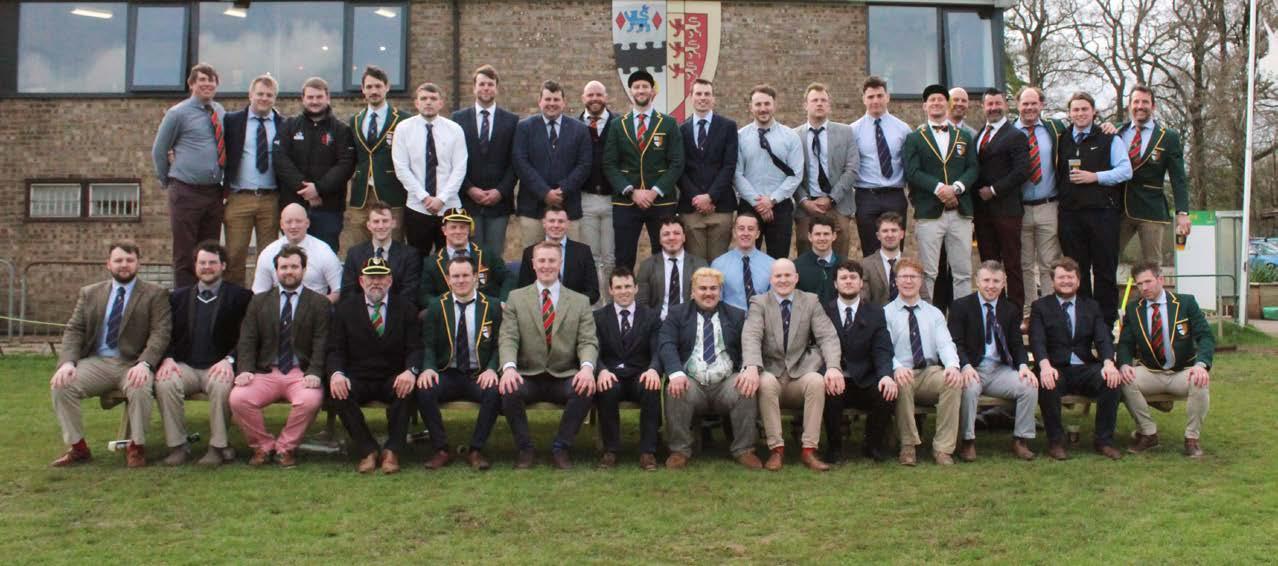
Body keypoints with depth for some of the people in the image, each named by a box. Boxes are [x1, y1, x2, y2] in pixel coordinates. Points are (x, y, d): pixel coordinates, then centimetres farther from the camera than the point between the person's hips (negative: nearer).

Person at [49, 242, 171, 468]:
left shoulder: (155, 294, 4)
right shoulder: (89, 293, 15)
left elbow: (160, 333, -7)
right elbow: (74, 330, 8)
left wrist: (144, 363, -25)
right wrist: (68, 361, -12)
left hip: (133, 364, -3)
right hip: (96, 362, 4)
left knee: (140, 388, -35)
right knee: (61, 385, -22)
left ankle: (136, 447, -12)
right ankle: (77, 447, -5)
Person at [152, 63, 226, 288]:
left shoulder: (220, 112, 10)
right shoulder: (178, 113, -3)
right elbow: (158, 151, 4)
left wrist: (224, 185, 12)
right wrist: (168, 182, 7)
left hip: (214, 192, 5)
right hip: (186, 193, -5)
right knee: (185, 255, -3)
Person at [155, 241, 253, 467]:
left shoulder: (240, 296, 6)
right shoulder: (178, 297, 17)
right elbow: (167, 334, 13)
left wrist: (229, 360, -18)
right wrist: (168, 359, -8)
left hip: (219, 367, -3)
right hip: (185, 366, 3)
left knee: (222, 384, -36)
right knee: (164, 383, -29)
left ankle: (218, 447, -22)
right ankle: (177, 445, -16)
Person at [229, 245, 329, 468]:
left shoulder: (319, 303, 8)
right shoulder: (259, 301, 15)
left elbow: (321, 344, -1)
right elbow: (247, 341, 7)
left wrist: (314, 373, -17)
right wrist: (245, 370, -10)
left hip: (301, 374, -2)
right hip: (265, 373, 2)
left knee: (311, 400, -33)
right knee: (237, 398, -25)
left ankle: (285, 447, -6)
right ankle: (263, 445, 0)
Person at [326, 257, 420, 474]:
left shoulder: (406, 308, 7)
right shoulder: (345, 309, 8)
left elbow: (415, 348, -1)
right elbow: (335, 350, 2)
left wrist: (411, 371, -25)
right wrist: (336, 373, -21)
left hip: (392, 382, -1)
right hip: (357, 381, 1)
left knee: (408, 388, -34)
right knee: (337, 391, -31)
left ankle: (392, 450, -21)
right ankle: (367, 451, -16)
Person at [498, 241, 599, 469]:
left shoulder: (580, 302, 10)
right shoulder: (516, 298, 9)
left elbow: (588, 341, 0)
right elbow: (508, 339, -2)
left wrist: (587, 367, -24)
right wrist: (509, 367, -24)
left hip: (564, 378, 0)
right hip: (527, 377, 0)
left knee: (586, 389, -31)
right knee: (508, 390, -32)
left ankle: (561, 447, -9)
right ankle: (524, 448, -8)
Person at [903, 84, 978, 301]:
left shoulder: (964, 137, 18)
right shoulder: (914, 138, 9)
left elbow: (972, 169, 7)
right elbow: (912, 172, -5)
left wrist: (956, 187, -13)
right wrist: (939, 188, -17)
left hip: (960, 211, 3)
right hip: (929, 212, -3)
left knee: (963, 271, 3)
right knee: (928, 272, -3)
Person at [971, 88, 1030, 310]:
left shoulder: (1015, 136, -3)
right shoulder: (977, 136, 16)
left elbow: (1021, 172, -12)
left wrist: (993, 190, -13)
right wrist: (973, 204, 7)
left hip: (1006, 209, -6)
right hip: (981, 210, 6)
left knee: (1012, 265, -2)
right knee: (988, 264, 8)